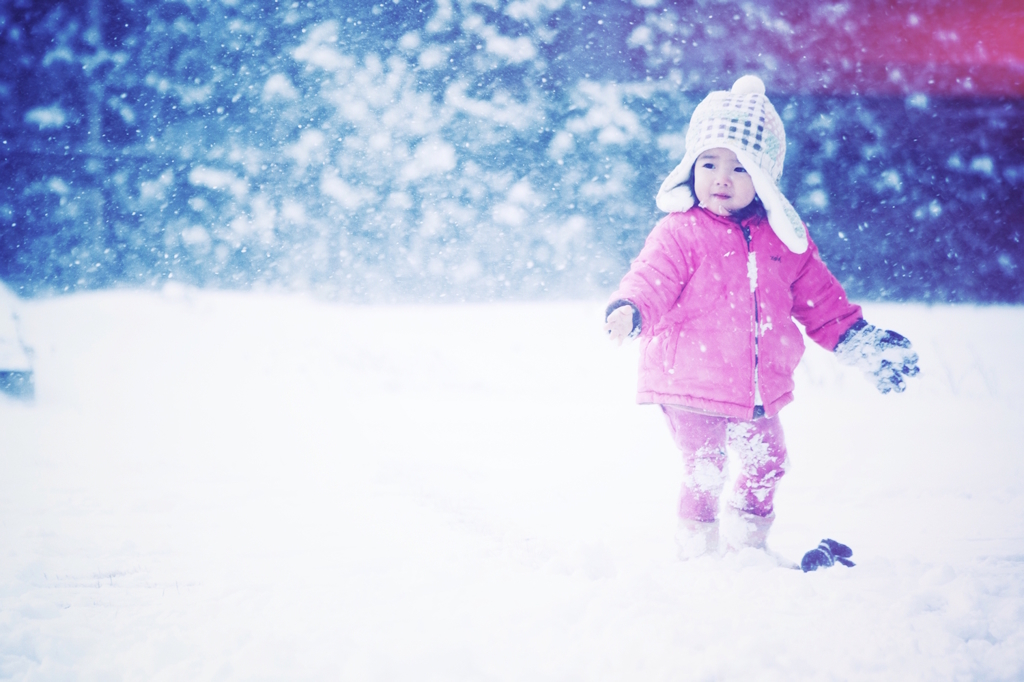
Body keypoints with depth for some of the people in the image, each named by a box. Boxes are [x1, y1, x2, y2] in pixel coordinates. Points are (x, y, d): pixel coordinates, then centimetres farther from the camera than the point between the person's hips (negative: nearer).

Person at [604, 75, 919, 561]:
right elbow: (652, 277, -21)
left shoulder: (784, 238, 6)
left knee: (766, 463, 18)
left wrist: (858, 341, 11)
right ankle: (699, 548, 10)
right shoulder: (680, 232, -9)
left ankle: (748, 540, 40)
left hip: (759, 388, 5)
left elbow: (819, 298, 15)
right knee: (704, 470, -8)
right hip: (692, 386, -5)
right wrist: (629, 311, -42)